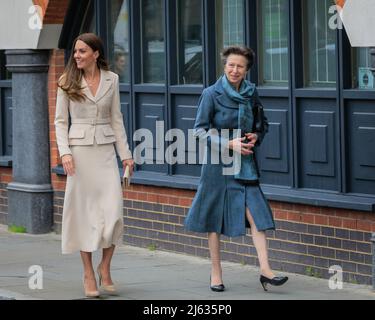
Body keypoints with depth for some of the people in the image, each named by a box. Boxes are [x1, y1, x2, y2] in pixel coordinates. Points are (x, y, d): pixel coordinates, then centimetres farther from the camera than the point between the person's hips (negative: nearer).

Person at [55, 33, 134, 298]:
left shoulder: (111, 80, 6)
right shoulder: (67, 82, 1)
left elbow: (116, 119, 10)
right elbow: (60, 121, 1)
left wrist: (125, 153, 6)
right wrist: (65, 152, -12)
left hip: (106, 150, 1)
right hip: (79, 150, -1)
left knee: (113, 210, -8)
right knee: (83, 209, 0)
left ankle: (105, 268, 10)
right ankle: (89, 274, 8)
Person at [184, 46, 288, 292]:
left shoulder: (251, 93, 7)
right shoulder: (212, 94, -6)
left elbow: (263, 124, 19)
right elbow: (200, 130, -7)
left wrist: (256, 136, -3)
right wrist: (228, 144, -16)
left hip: (245, 161, 3)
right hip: (219, 162, -3)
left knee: (255, 213, -8)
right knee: (216, 218, 2)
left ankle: (265, 270, -11)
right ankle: (216, 273, 13)